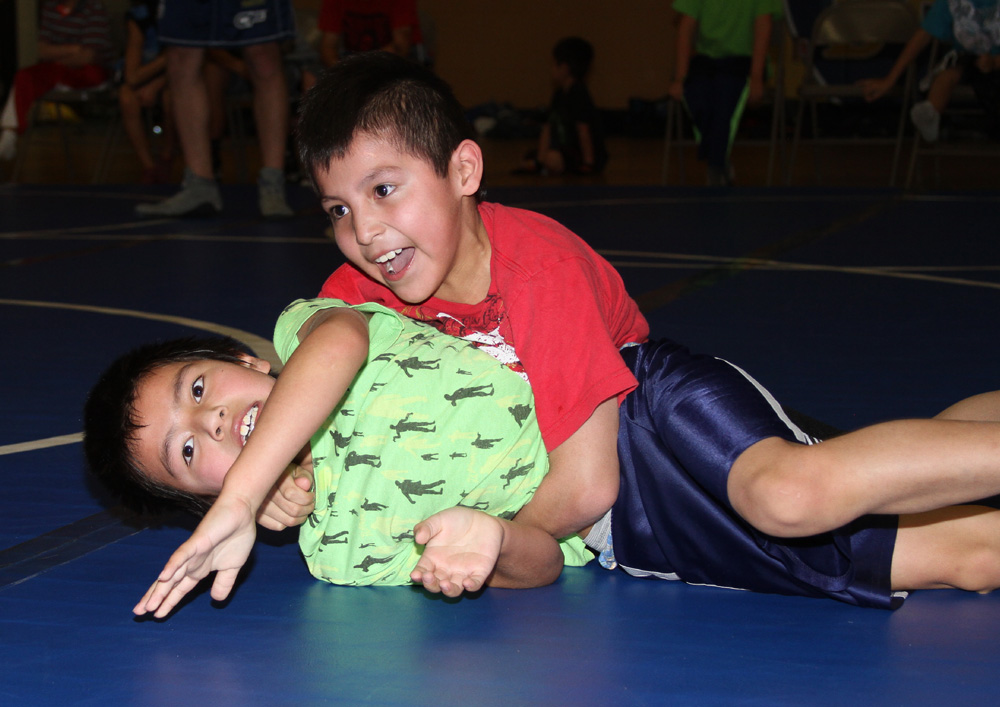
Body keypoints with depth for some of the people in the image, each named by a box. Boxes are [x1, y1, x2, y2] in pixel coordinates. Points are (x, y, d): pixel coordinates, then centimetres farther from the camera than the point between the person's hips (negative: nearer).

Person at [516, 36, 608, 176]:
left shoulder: (578, 95, -18)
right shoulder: (559, 95, 13)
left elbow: (583, 130, -23)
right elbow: (548, 128, 8)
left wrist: (588, 163, -25)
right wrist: (540, 159, 0)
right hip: (565, 151, 10)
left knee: (553, 159, -38)